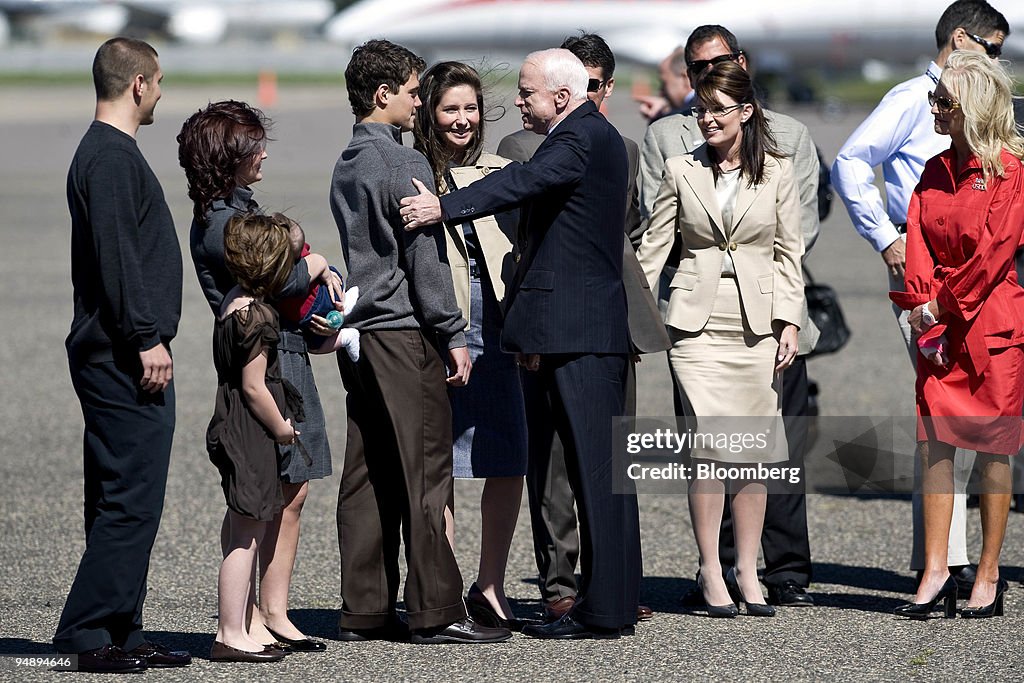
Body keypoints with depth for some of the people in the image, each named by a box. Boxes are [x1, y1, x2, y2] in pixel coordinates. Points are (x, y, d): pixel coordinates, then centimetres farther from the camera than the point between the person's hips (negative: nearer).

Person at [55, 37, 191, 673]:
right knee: (131, 497, -11)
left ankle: (119, 632, 14)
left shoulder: (107, 152, 20)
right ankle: (88, 632, -10)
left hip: (118, 356, 11)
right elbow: (116, 256, -20)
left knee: (124, 499, 11)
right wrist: (146, 339, -20)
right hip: (126, 358, -11)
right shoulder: (112, 156, -12)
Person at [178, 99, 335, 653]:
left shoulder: (242, 208, 17)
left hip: (288, 355, 10)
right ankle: (245, 621, -2)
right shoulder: (217, 221, -13)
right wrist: (318, 266, -3)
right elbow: (279, 275, -22)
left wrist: (314, 316, 3)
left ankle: (275, 614, 14)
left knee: (291, 493, 9)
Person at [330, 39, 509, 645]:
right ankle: (436, 612, -6)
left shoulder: (347, 166, 15)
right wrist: (454, 336, -10)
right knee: (426, 475, -6)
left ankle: (365, 611, 9)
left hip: (360, 335, 9)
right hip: (404, 335, -9)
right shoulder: (404, 165, -12)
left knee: (367, 476, 8)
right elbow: (425, 259, -14)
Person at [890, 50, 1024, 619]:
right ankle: (935, 573, -1)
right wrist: (922, 307, -8)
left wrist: (942, 305, -11)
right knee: (935, 442, -2)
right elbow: (919, 241, 6)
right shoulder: (935, 172, 13)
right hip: (938, 321, 5)